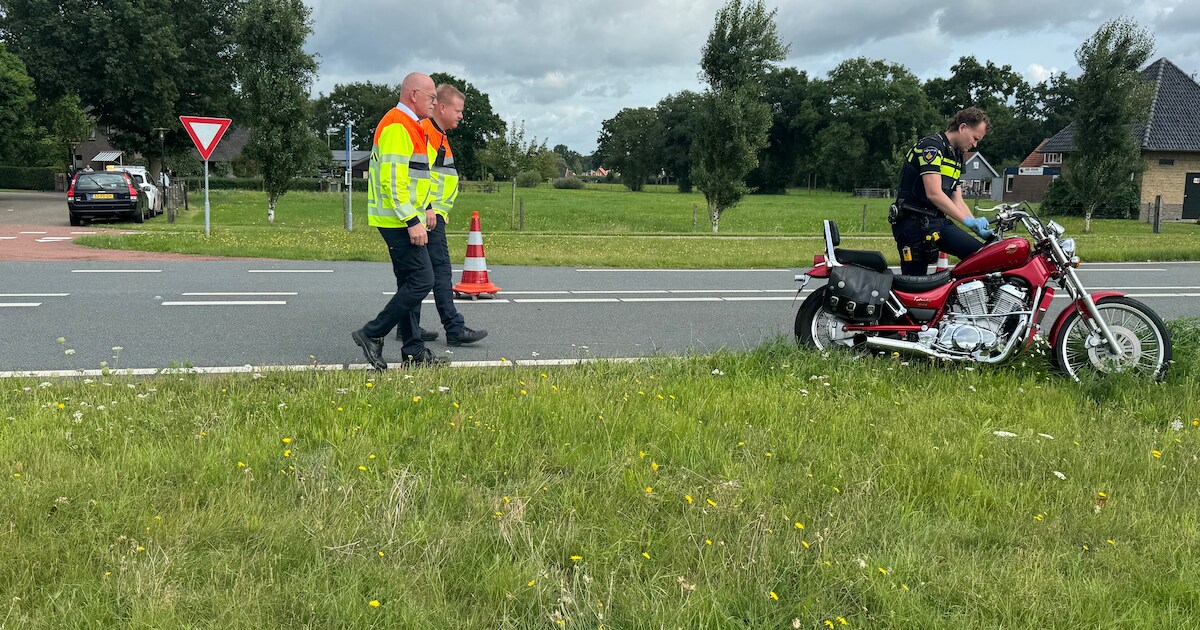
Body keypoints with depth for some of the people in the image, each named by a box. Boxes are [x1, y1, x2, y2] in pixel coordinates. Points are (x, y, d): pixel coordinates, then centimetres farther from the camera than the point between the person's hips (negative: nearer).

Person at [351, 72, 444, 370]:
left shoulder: (408, 126, 19)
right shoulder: (397, 126, -15)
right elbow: (392, 180, -22)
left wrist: (421, 213, 21)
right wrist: (412, 221, -23)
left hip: (404, 220, 11)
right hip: (399, 220, -11)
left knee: (410, 282, 11)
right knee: (421, 280, -11)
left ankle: (413, 351, 16)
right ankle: (372, 334, -2)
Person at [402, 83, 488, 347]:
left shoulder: (440, 136, 22)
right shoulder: (425, 131, -11)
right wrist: (427, 208, -24)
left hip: (433, 213, 11)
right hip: (428, 215, -11)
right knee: (440, 268, -10)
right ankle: (454, 329, -9)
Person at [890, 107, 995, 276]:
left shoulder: (957, 157, 18)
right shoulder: (931, 146, -11)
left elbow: (957, 201, 16)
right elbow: (934, 193, -22)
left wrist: (977, 226, 0)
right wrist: (968, 220, -23)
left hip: (938, 221, 9)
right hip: (914, 223, -9)